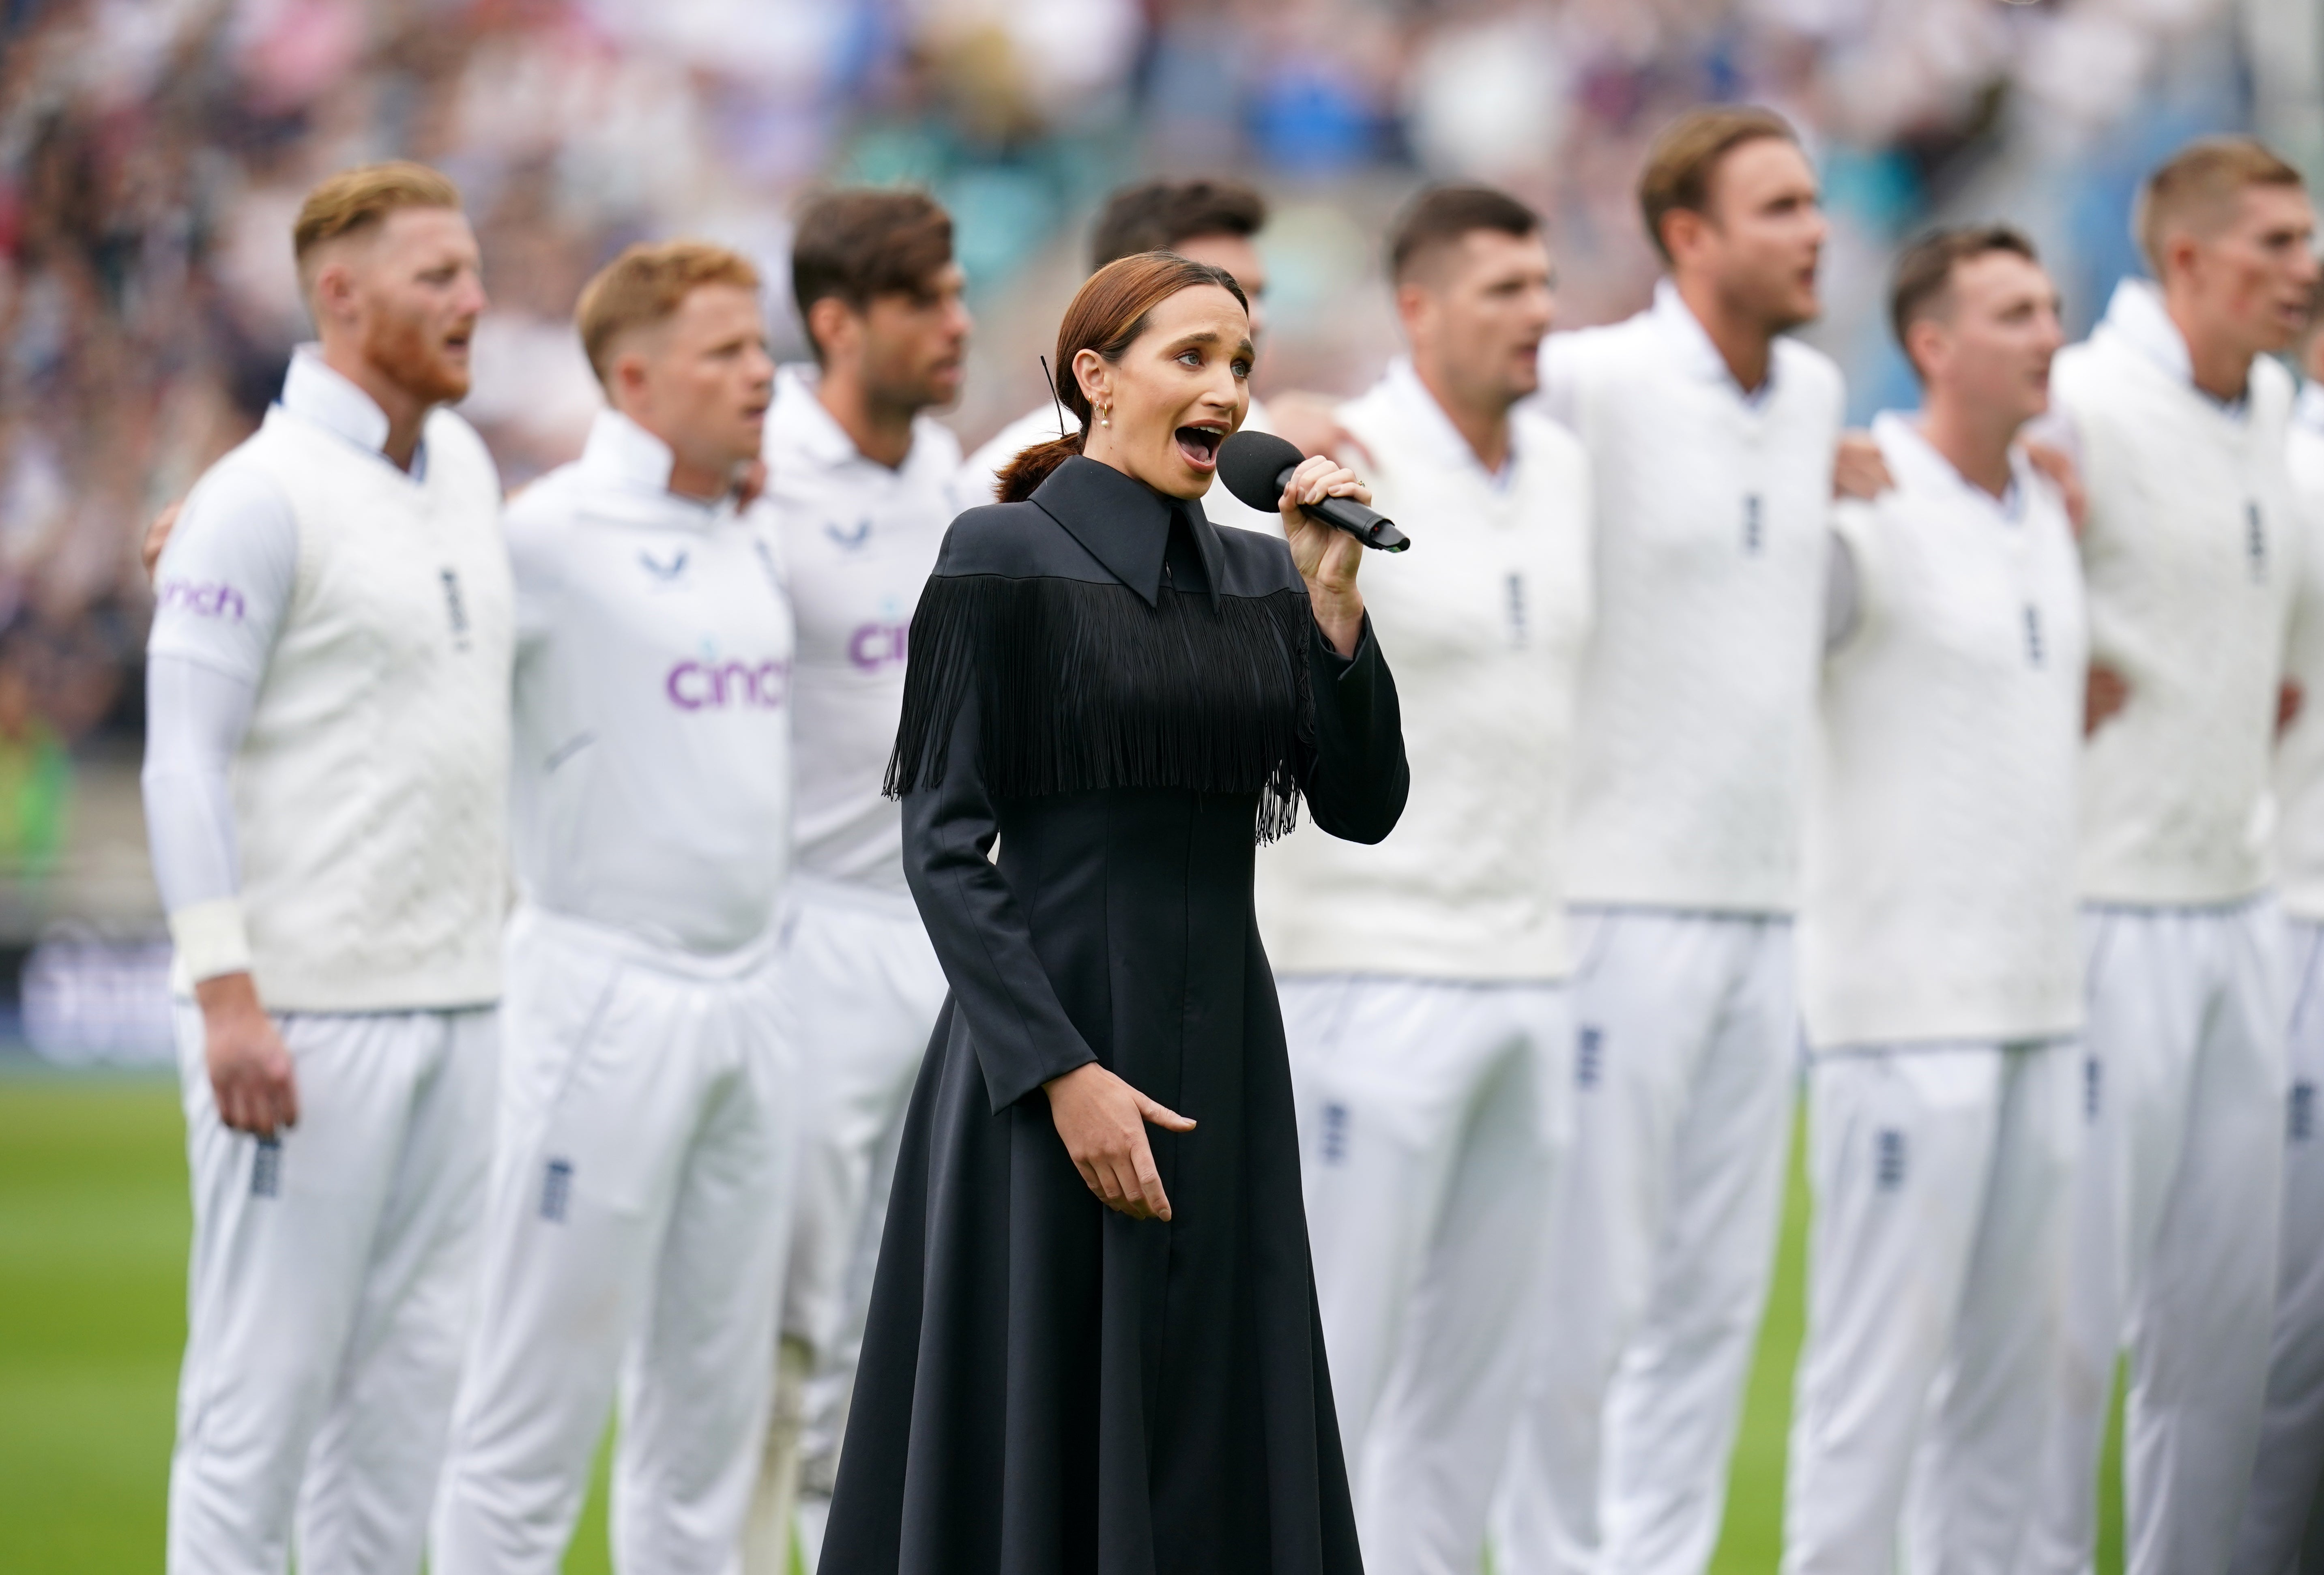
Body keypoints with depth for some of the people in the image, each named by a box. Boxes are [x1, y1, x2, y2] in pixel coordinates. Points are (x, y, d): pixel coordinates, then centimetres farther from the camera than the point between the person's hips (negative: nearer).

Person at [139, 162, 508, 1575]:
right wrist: (225, 996, -20)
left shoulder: (463, 466, 13)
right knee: (267, 1377, -4)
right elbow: (184, 755, -14)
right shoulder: (263, 498, -10)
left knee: (411, 1366, 9)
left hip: (458, 996, 8)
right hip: (306, 1016, -8)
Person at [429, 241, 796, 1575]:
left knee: (714, 1401, 11)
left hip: (747, 999, 7)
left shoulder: (763, 542, 12)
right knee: (544, 1401, -4)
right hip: (606, 997, -7)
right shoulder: (553, 538, -9)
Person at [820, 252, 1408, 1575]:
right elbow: (944, 844, -10)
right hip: (1047, 1035, -6)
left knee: (1215, 1454, 7)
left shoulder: (1256, 576, 11)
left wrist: (1333, 600, -5)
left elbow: (1365, 807, 6)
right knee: (1041, 1440, -3)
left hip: (1223, 1052, 6)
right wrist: (1066, 1074, -17)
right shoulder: (1006, 555, -6)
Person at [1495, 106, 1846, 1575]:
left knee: (1720, 1288, 8)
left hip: (1768, 903, 7)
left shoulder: (1816, 393, 12)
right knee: (1590, 1285, -3)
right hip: (1623, 896, -7)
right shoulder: (1596, 384, -10)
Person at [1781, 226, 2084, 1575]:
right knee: (1883, 1354, -7)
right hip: (1907, 1005, -8)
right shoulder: (1869, 515, -11)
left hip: (2039, 999, 8)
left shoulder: (2050, 508, 13)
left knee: (2017, 1354, 9)